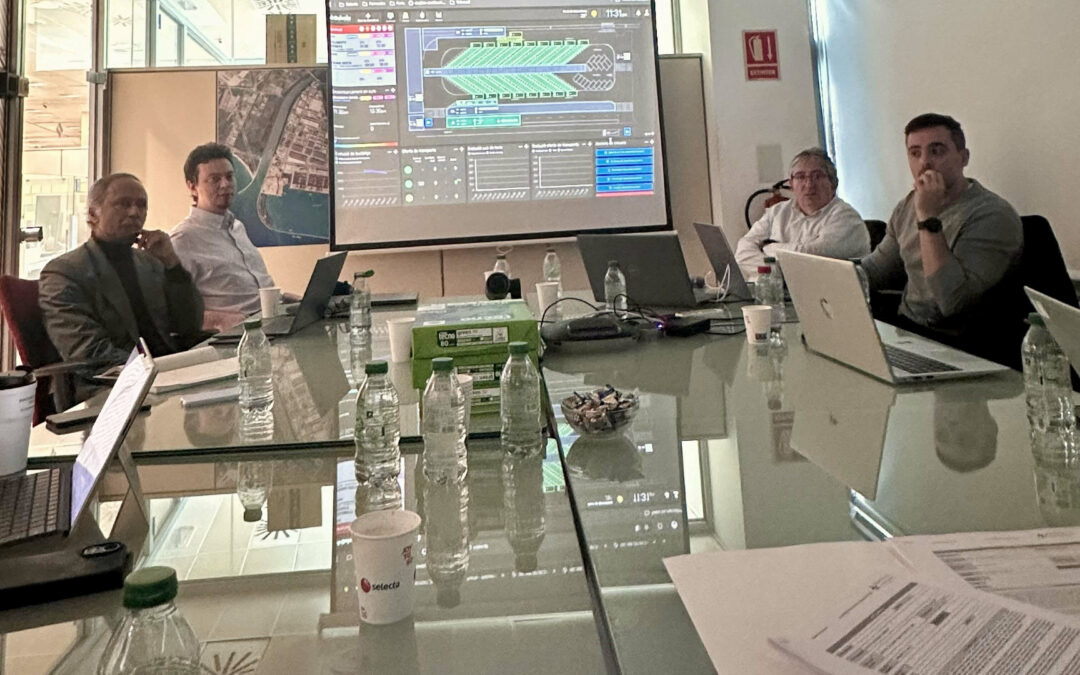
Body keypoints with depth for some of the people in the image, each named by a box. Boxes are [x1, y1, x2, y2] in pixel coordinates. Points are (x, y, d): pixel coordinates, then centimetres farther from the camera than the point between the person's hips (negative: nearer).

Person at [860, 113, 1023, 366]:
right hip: (905, 330, 7)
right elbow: (877, 269, 21)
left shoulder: (993, 216, -15)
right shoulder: (908, 206, 9)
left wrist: (928, 218, -24)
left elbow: (952, 301, -26)